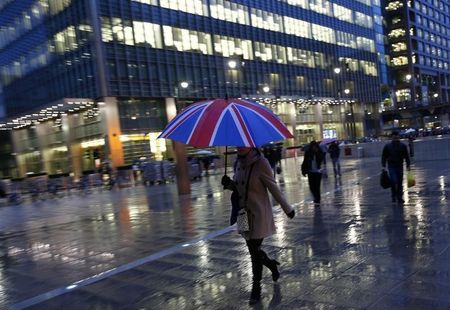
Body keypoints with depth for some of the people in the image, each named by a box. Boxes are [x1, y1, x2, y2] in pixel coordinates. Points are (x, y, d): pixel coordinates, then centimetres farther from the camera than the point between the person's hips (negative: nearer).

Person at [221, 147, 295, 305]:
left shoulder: (260, 163, -17)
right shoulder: (238, 163, 3)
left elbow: (274, 187, -10)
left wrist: (287, 209, -2)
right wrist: (229, 184, -8)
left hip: (259, 214, -6)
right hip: (244, 214, 6)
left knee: (255, 252, 1)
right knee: (253, 249, 14)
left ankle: (256, 288, 20)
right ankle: (272, 264, 44)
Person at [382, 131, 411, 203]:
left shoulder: (403, 146, 4)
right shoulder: (387, 146, 1)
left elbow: (406, 156, 7)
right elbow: (384, 157, 3)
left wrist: (408, 165, 0)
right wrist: (383, 166, -5)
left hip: (400, 167, 2)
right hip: (391, 167, -2)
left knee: (400, 183, 5)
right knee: (393, 181, -15)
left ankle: (399, 198, 13)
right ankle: (394, 196, 2)